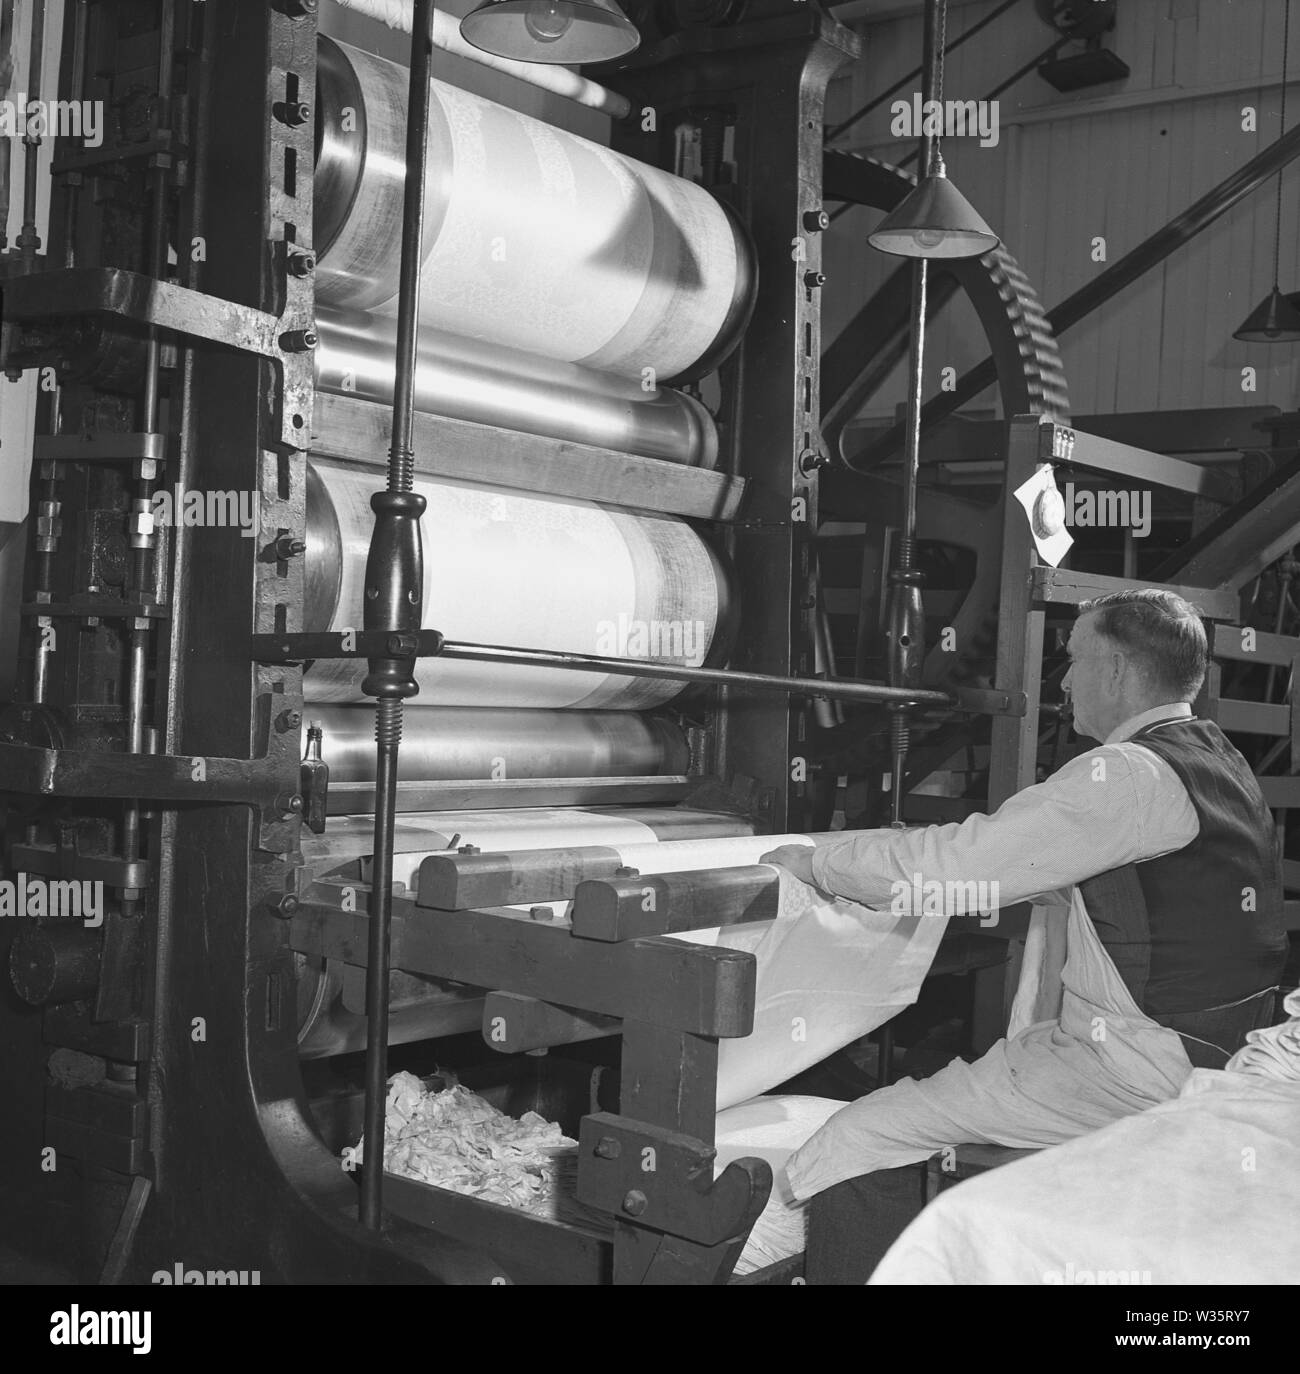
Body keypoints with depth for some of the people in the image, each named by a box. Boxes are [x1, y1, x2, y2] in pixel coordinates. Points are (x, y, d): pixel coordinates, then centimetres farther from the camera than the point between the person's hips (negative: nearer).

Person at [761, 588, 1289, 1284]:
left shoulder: (1128, 776, -19)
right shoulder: (1213, 755, 12)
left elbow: (951, 867, -20)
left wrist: (818, 862, -7)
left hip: (1135, 1071, -11)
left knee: (862, 1142, -11)